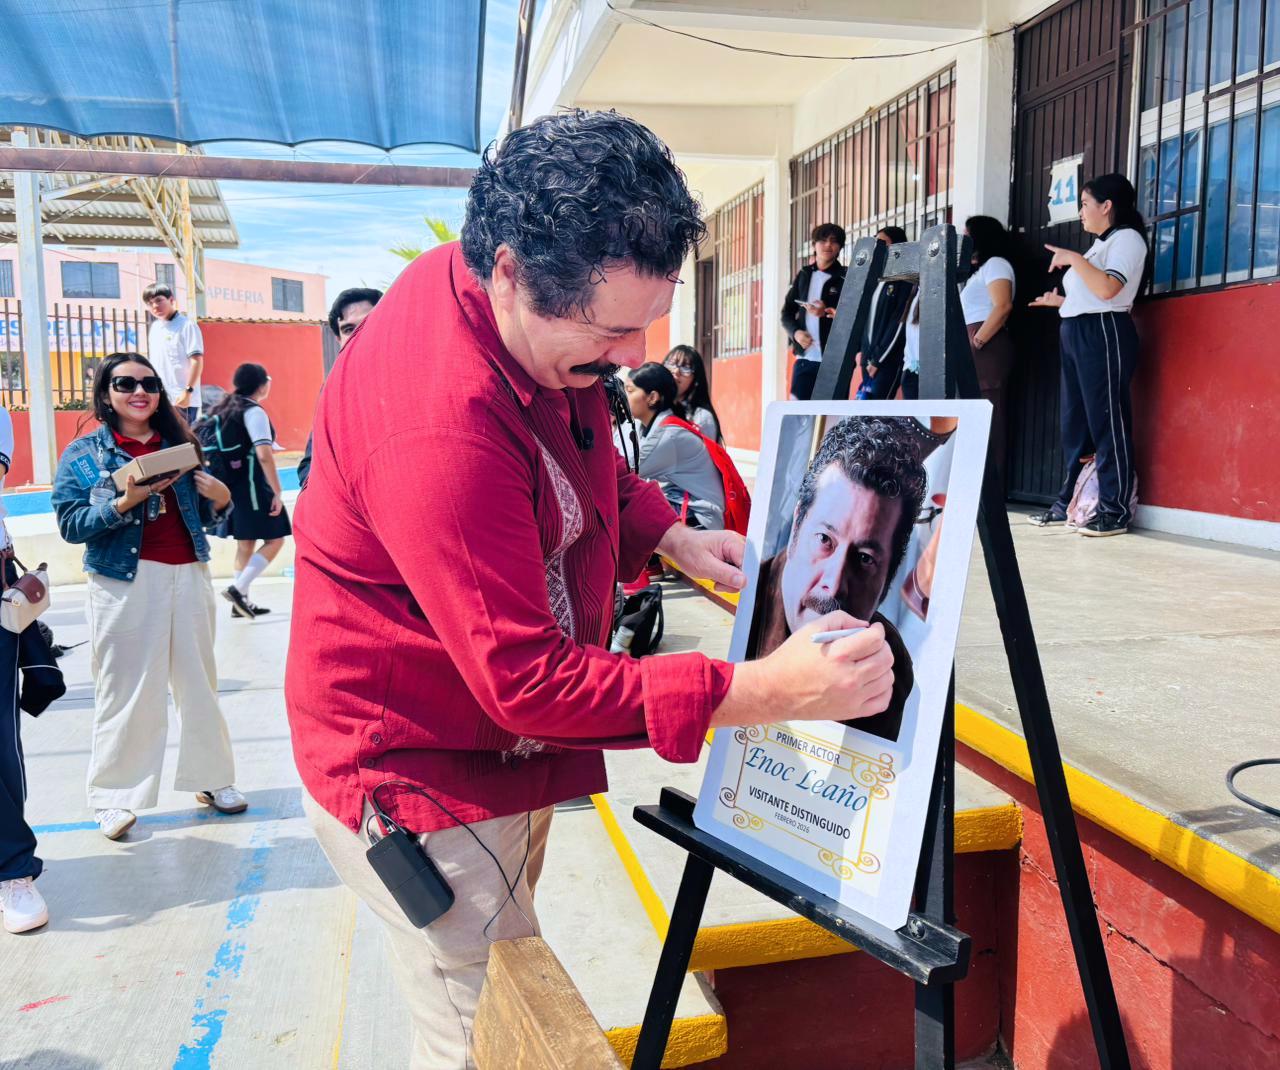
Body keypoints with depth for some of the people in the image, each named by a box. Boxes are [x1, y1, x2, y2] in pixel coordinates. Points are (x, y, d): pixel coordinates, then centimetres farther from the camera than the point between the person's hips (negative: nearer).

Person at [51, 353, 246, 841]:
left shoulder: (179, 444, 13)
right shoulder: (83, 453, 4)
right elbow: (70, 524, -6)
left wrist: (220, 499, -4)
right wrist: (124, 503, -19)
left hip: (189, 576, 3)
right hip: (125, 581, -3)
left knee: (198, 682, 7)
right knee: (126, 691, 0)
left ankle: (211, 778, 18)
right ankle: (114, 796, 10)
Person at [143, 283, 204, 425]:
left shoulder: (186, 325, -8)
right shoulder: (154, 328, 14)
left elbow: (197, 360, -13)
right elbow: (154, 362, 20)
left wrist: (188, 391, -19)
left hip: (182, 400, -7)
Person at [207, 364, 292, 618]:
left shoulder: (223, 409, 13)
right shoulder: (254, 412, -12)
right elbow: (264, 455, -22)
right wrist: (277, 492, -19)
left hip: (229, 486, 9)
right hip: (251, 485, -9)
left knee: (246, 543, 15)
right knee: (275, 540, -1)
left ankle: (241, 602, 18)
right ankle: (238, 589, -10)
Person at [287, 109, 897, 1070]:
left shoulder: (539, 315, -4)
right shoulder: (441, 423, -35)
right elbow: (525, 681, -31)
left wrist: (669, 534, 1)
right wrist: (765, 692, -31)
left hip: (505, 742, 9)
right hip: (421, 780, -9)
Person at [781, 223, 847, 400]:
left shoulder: (846, 278, 1)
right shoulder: (804, 275, 14)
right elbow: (787, 313, 13)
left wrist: (828, 313, -19)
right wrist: (796, 332, -6)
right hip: (805, 357, 4)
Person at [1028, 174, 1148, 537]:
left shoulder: (1127, 238, -4)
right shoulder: (1100, 244, 23)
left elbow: (1107, 289, -20)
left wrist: (1074, 259, -15)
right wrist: (1061, 301, 19)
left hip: (1103, 333, -9)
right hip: (1075, 333, 10)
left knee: (1106, 420, -9)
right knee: (1074, 423, 9)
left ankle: (1115, 511, -6)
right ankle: (1069, 503, 14)